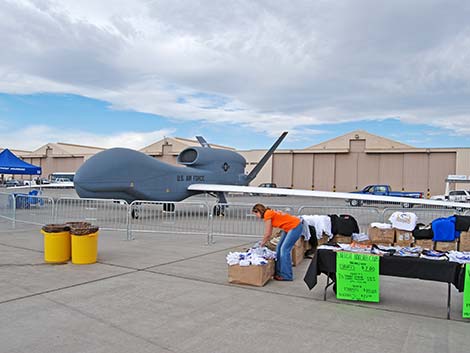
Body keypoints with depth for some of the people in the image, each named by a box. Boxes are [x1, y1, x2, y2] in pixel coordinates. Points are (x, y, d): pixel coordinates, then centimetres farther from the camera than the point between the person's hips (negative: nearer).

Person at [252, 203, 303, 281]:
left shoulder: (267, 214, -17)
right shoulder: (270, 213, 10)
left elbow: (267, 234, -13)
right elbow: (269, 233, 14)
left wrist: (262, 244, -1)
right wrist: (263, 242, 12)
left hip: (295, 226, -10)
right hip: (288, 228, 10)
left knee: (284, 249, -10)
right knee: (279, 248, 10)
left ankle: (286, 276, -3)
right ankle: (278, 272, 17)